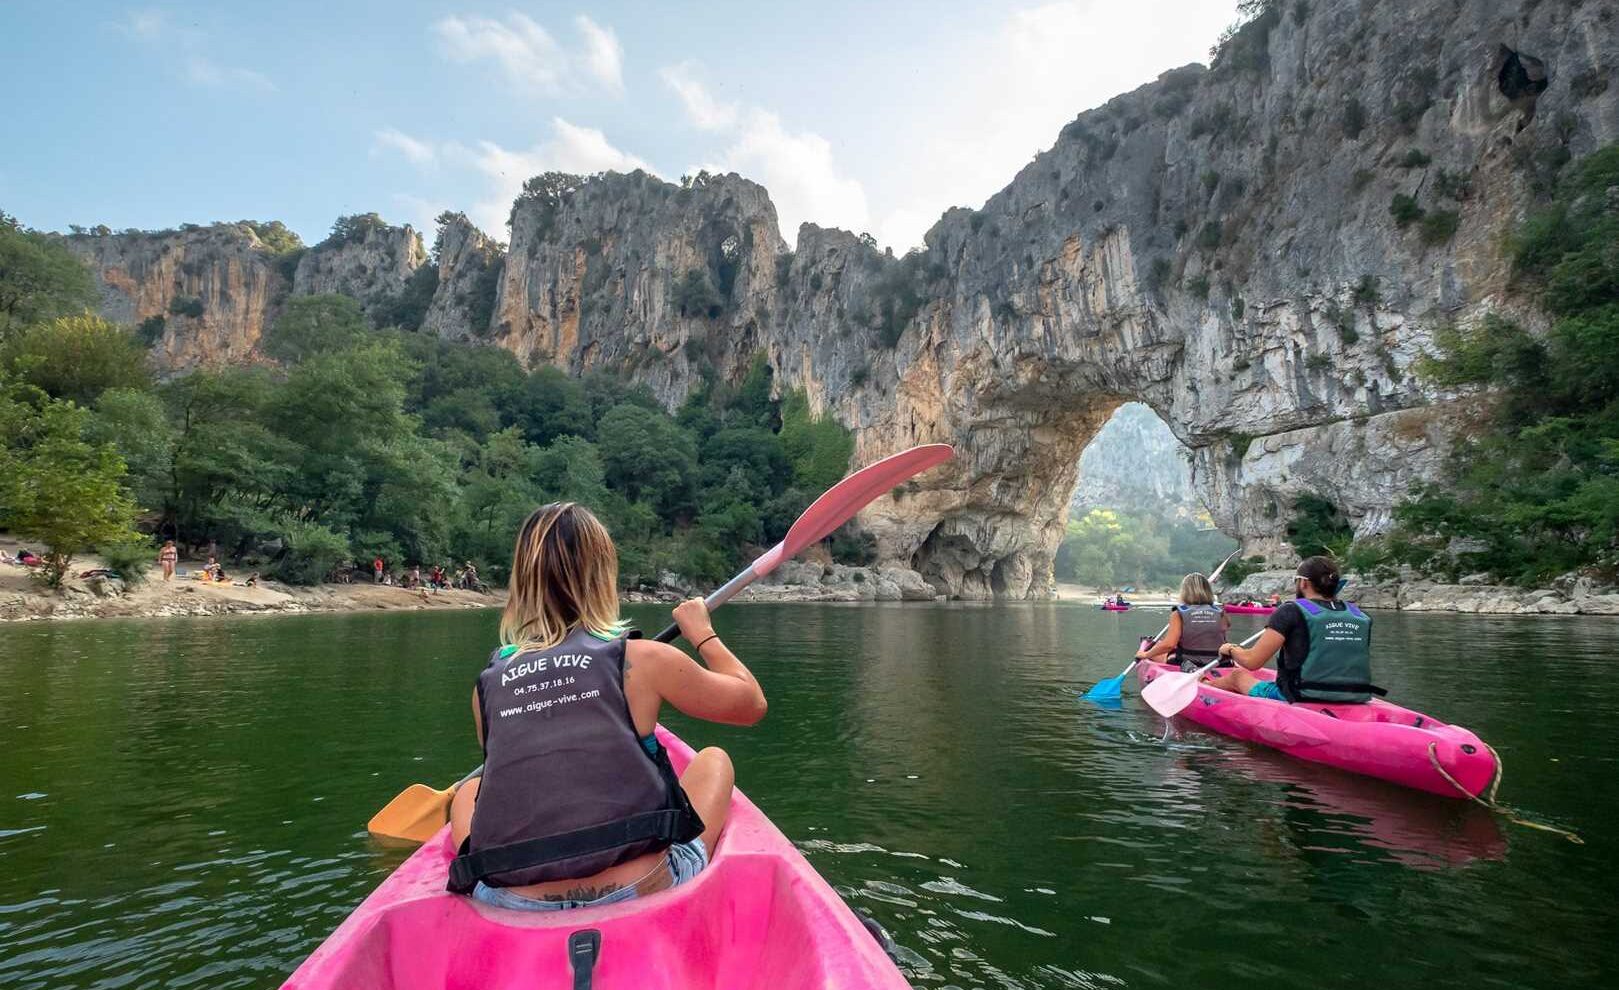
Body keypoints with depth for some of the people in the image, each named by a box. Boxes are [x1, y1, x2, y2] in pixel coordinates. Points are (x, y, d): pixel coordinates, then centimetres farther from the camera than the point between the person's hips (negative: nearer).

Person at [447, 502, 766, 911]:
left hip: (513, 906, 3)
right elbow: (751, 703, 9)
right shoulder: (642, 660, -5)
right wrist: (704, 634, 24)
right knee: (714, 758, 22)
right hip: (639, 891, -2)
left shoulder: (487, 683, 3)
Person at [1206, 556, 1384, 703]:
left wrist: (1230, 649, 5)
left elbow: (1251, 661, -16)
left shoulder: (1291, 611, -13)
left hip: (1298, 704, -5)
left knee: (1238, 675, 22)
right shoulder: (1361, 618, 3)